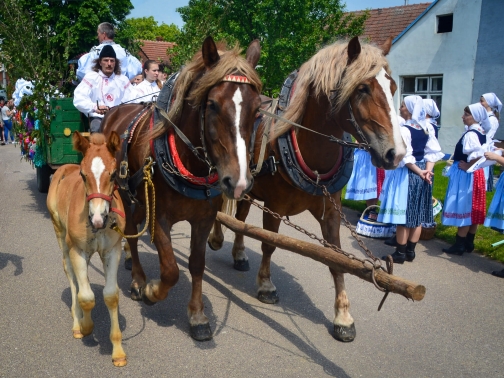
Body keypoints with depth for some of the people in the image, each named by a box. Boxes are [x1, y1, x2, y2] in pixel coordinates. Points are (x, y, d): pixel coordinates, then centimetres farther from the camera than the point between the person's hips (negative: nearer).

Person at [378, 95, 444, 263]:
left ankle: (400, 253, 10)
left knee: (404, 213, 1)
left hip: (406, 174, -7)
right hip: (422, 174, 7)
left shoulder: (403, 130, -17)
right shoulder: (428, 128, 5)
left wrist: (419, 172, -12)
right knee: (417, 214, 12)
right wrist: (427, 170, -6)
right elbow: (432, 152, 1)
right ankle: (410, 251, 21)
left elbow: (405, 158, -20)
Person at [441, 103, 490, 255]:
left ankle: (459, 245, 7)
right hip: (476, 174, 10)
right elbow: (481, 152, 16)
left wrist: (467, 166, -20)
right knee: (473, 209, 14)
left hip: (465, 175, -10)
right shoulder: (481, 132, 8)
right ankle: (469, 243, 25)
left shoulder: (470, 134, -20)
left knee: (463, 208, -2)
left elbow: (478, 154, -34)